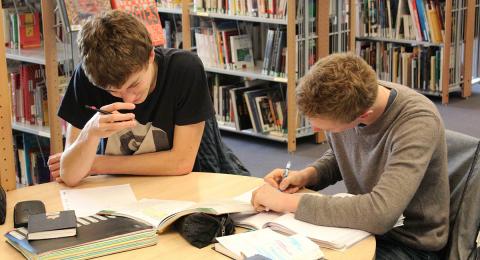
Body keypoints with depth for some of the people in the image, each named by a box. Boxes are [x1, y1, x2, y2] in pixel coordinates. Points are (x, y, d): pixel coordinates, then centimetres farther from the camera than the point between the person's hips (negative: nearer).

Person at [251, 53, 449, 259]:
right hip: (365, 223, 6)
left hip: (409, 243, -6)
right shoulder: (340, 106, -10)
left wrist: (289, 201, -30)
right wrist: (309, 175, -8)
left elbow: (379, 214, -38)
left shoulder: (418, 121, -29)